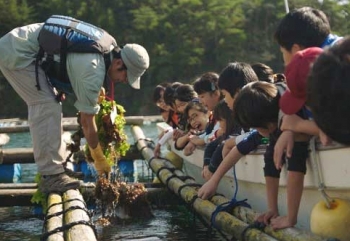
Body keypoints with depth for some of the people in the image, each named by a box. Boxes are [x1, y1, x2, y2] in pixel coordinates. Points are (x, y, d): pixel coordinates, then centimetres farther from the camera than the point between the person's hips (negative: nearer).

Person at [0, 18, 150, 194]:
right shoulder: (93, 72, -22)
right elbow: (87, 121, -14)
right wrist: (99, 158, -2)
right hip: (16, 54, -10)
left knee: (42, 106, 15)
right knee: (49, 107, -13)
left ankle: (50, 167, 22)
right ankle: (51, 176, -11)